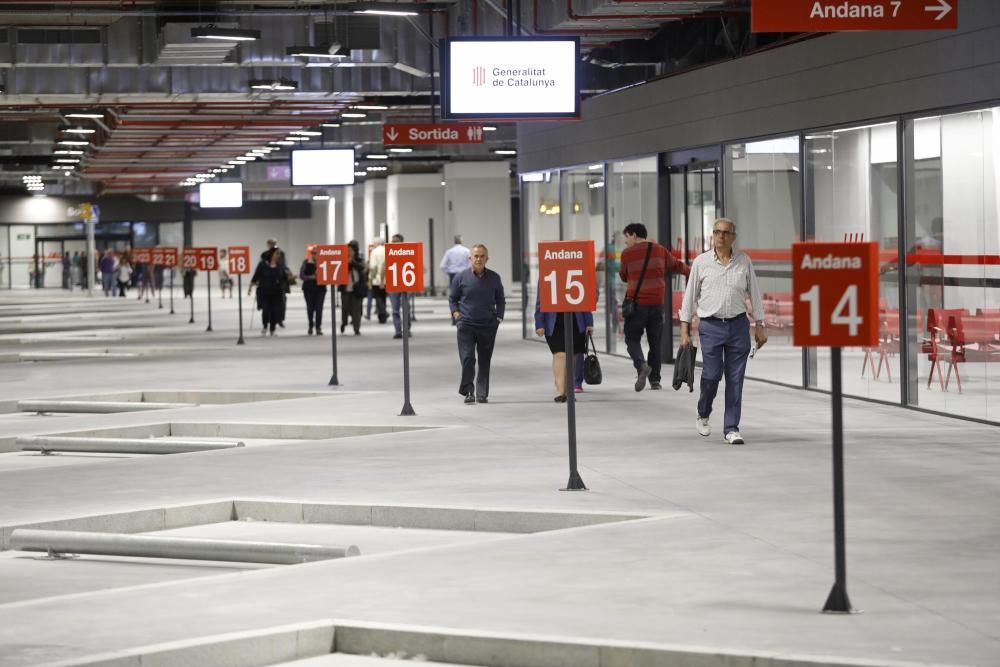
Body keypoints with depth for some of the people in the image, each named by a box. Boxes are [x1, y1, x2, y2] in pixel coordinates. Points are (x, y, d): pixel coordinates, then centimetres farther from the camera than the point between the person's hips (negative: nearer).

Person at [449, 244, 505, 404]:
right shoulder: (461, 277, 1)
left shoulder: (494, 278, 5)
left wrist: (499, 317, 5)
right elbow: (452, 298, 12)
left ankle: (482, 394, 12)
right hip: (466, 324, -2)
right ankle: (468, 391, -5)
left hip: (488, 325, 2)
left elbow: (500, 300, 16)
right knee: (467, 358, -12)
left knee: (485, 361, 6)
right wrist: (455, 313, -3)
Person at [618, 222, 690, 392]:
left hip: (636, 302, -3)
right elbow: (676, 266, 23)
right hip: (657, 303, 3)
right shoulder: (660, 250, 9)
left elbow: (624, 276, 10)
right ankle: (655, 380, 8)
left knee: (632, 339, 3)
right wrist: (691, 271, 40)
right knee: (655, 342, 10)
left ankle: (641, 364, -23)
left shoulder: (627, 253, -2)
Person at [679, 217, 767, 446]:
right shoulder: (701, 262, 3)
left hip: (738, 325, 1)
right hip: (710, 326, -1)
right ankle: (703, 415, 19)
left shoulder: (744, 261, 6)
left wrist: (759, 325, 8)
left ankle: (731, 428, 6)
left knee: (735, 379, 0)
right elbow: (690, 296, 6)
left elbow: (754, 294, 11)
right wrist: (685, 330, 2)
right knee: (711, 374, -9)